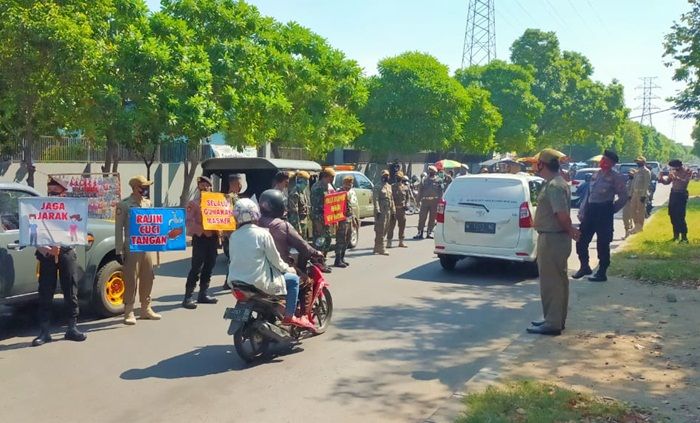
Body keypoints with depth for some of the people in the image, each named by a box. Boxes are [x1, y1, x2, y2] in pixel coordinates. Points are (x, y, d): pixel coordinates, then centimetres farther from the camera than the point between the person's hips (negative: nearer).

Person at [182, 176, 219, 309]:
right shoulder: (193, 203, -3)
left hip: (213, 237, 6)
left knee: (209, 267, 11)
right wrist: (202, 229, -24)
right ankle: (188, 297, -6)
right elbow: (189, 222, -12)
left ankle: (203, 294, 21)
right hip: (200, 238, -6)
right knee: (196, 268, -9)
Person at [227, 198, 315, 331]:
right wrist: (288, 268, 10)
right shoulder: (262, 234, -13)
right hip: (258, 282, -7)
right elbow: (274, 258, -9)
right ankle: (289, 316, 11)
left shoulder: (233, 236, 2)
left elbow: (233, 258, 11)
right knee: (293, 279, 10)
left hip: (235, 280, 7)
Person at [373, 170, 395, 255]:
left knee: (384, 230, 11)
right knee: (380, 230, -7)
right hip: (381, 211, -8)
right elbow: (376, 200, -14)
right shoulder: (377, 187, -7)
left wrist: (393, 210, 13)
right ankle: (381, 249, -5)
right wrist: (377, 211, -22)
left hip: (388, 211, 8)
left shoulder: (389, 186, 16)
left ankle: (377, 248, 19)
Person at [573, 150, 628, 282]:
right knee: (581, 241, 8)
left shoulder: (616, 177, -6)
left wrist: (612, 209, -3)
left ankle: (602, 272, 13)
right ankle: (584, 267, 25)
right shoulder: (596, 175, 14)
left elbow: (624, 196, -6)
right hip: (590, 210, 7)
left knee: (602, 244, 1)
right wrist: (581, 211, 12)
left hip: (603, 212, -7)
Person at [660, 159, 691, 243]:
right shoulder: (672, 171, 7)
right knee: (672, 215, 9)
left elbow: (685, 182, -24)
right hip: (673, 193, 6)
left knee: (680, 216, -11)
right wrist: (662, 179, -9)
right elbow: (667, 181, 11)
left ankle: (684, 237, -5)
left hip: (682, 194, -6)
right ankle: (676, 235, 21)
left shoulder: (687, 171, -9)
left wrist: (675, 178, -35)